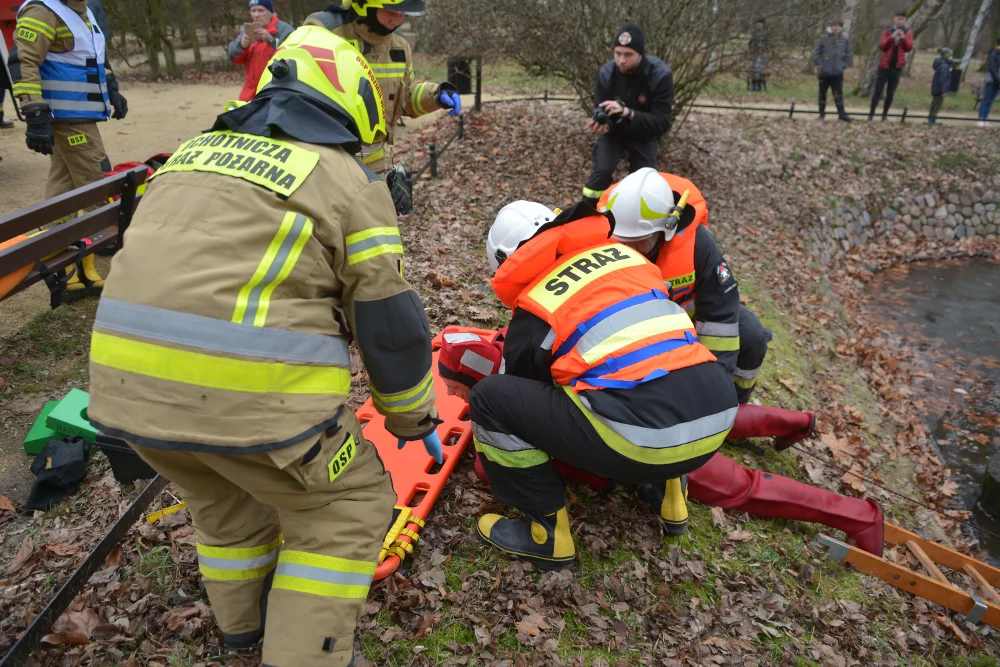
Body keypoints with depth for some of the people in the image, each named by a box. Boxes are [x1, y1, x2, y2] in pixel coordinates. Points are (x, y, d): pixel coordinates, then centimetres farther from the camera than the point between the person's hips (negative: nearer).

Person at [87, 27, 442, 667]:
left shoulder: (193, 152, 20)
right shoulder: (350, 181, 2)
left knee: (224, 488, 32)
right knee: (350, 505, 16)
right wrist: (417, 421, 17)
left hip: (125, 386, 7)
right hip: (254, 393, -7)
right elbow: (390, 324, 1)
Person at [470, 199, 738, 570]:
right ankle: (666, 487, 31)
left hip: (643, 437, -7)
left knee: (490, 398, 6)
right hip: (718, 418, 7)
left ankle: (548, 532, 13)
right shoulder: (624, 253, 21)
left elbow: (521, 391, 20)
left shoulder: (534, 306, 8)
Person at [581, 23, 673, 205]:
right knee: (602, 170, -22)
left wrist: (628, 113, -45)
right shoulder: (606, 72, -20)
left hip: (643, 135, 0)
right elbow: (600, 111, -11)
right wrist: (601, 124, -38)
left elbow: (662, 123, -29)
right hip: (614, 131, 1)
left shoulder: (660, 75, -27)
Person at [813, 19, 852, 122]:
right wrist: (819, 64, -4)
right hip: (824, 72, -1)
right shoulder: (824, 38, -5)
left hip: (838, 72, 1)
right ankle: (822, 113, 18)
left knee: (838, 94, -1)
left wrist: (844, 65, 2)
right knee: (822, 93, 7)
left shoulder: (845, 39, 2)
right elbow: (816, 52, 1)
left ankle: (841, 113, 2)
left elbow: (847, 54, 11)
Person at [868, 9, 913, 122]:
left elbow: (909, 48, -4)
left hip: (897, 66, 1)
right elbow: (881, 46, -7)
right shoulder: (888, 31, 5)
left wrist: (903, 38, -20)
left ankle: (885, 114, 6)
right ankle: (871, 113, -2)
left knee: (890, 93, 3)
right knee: (878, 90, -4)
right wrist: (892, 37, -21)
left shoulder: (908, 32, 6)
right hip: (885, 65, -1)